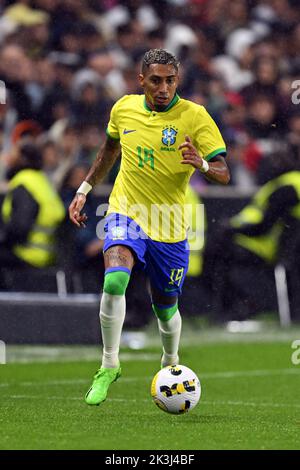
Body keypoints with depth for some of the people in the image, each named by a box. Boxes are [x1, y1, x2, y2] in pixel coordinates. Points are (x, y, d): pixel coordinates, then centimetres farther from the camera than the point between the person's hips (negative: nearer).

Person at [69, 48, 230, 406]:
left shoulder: (194, 116, -11)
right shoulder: (124, 109, 0)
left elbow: (223, 174, -14)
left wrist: (201, 164, -35)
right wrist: (84, 190, 21)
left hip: (169, 228, -1)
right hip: (126, 214, 1)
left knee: (165, 308, 11)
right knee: (115, 280, -27)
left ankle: (170, 363, 44)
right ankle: (109, 366, -13)